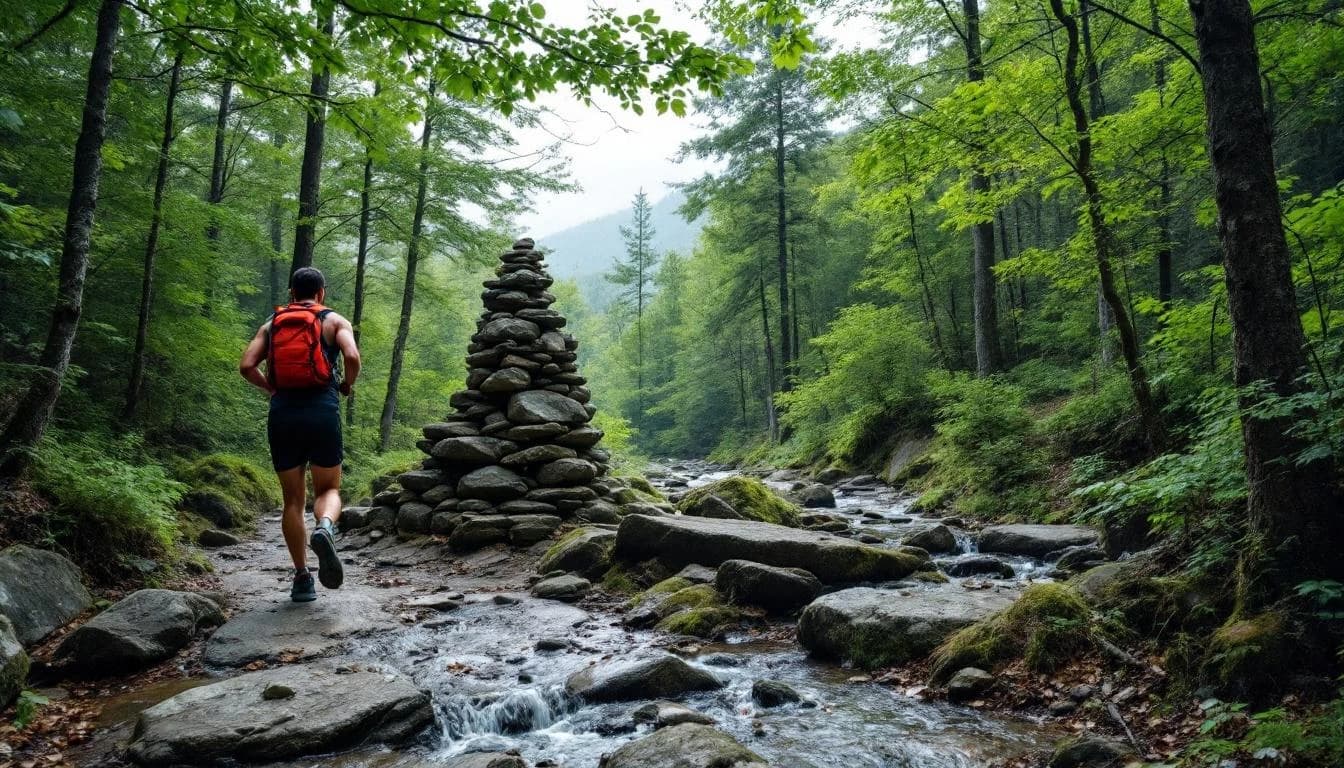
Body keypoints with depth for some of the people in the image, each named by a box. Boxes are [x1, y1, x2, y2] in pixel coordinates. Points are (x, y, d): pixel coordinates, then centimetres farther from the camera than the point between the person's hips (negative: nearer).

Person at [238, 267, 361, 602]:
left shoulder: (271, 324, 15)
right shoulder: (335, 321, 7)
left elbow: (246, 366, 3)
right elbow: (352, 357, -12)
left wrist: (271, 389, 19)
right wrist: (347, 385, 6)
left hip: (283, 414, 2)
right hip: (322, 411, -2)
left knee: (293, 500, 11)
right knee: (328, 489, 11)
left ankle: (302, 578, 8)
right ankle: (325, 528, -23)